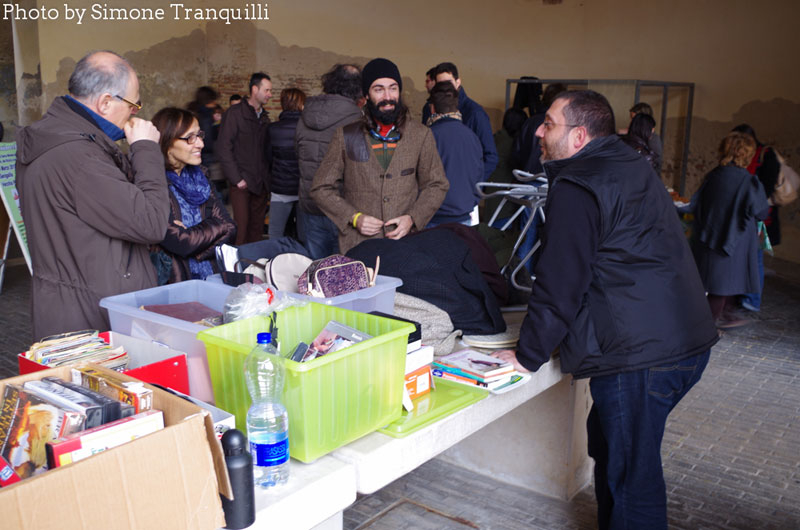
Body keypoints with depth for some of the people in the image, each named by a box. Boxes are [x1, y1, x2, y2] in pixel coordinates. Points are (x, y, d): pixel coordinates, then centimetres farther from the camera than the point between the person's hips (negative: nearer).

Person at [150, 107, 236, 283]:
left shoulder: (197, 177, 11)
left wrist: (191, 235, -10)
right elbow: (180, 242, -18)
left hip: (211, 277, 3)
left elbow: (230, 228, 4)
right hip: (175, 282, -3)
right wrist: (213, 228, -3)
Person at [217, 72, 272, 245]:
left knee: (257, 228, 7)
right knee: (241, 226, -9)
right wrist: (236, 179, -13)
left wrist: (267, 178, 8)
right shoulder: (234, 113, -4)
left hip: (261, 183, 6)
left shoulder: (264, 117, 16)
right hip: (242, 183, -6)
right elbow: (223, 148, -9)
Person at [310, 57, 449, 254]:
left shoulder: (421, 135, 8)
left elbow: (436, 186, 12)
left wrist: (412, 218, -5)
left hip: (407, 243, 1)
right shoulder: (346, 136, 5)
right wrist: (354, 217, -6)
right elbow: (321, 189, 8)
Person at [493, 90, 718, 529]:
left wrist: (526, 355, -2)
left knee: (630, 473, 2)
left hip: (640, 354, -10)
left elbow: (559, 285, -13)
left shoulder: (576, 188, -13)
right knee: (608, 445, 22)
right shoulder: (632, 167, 18)